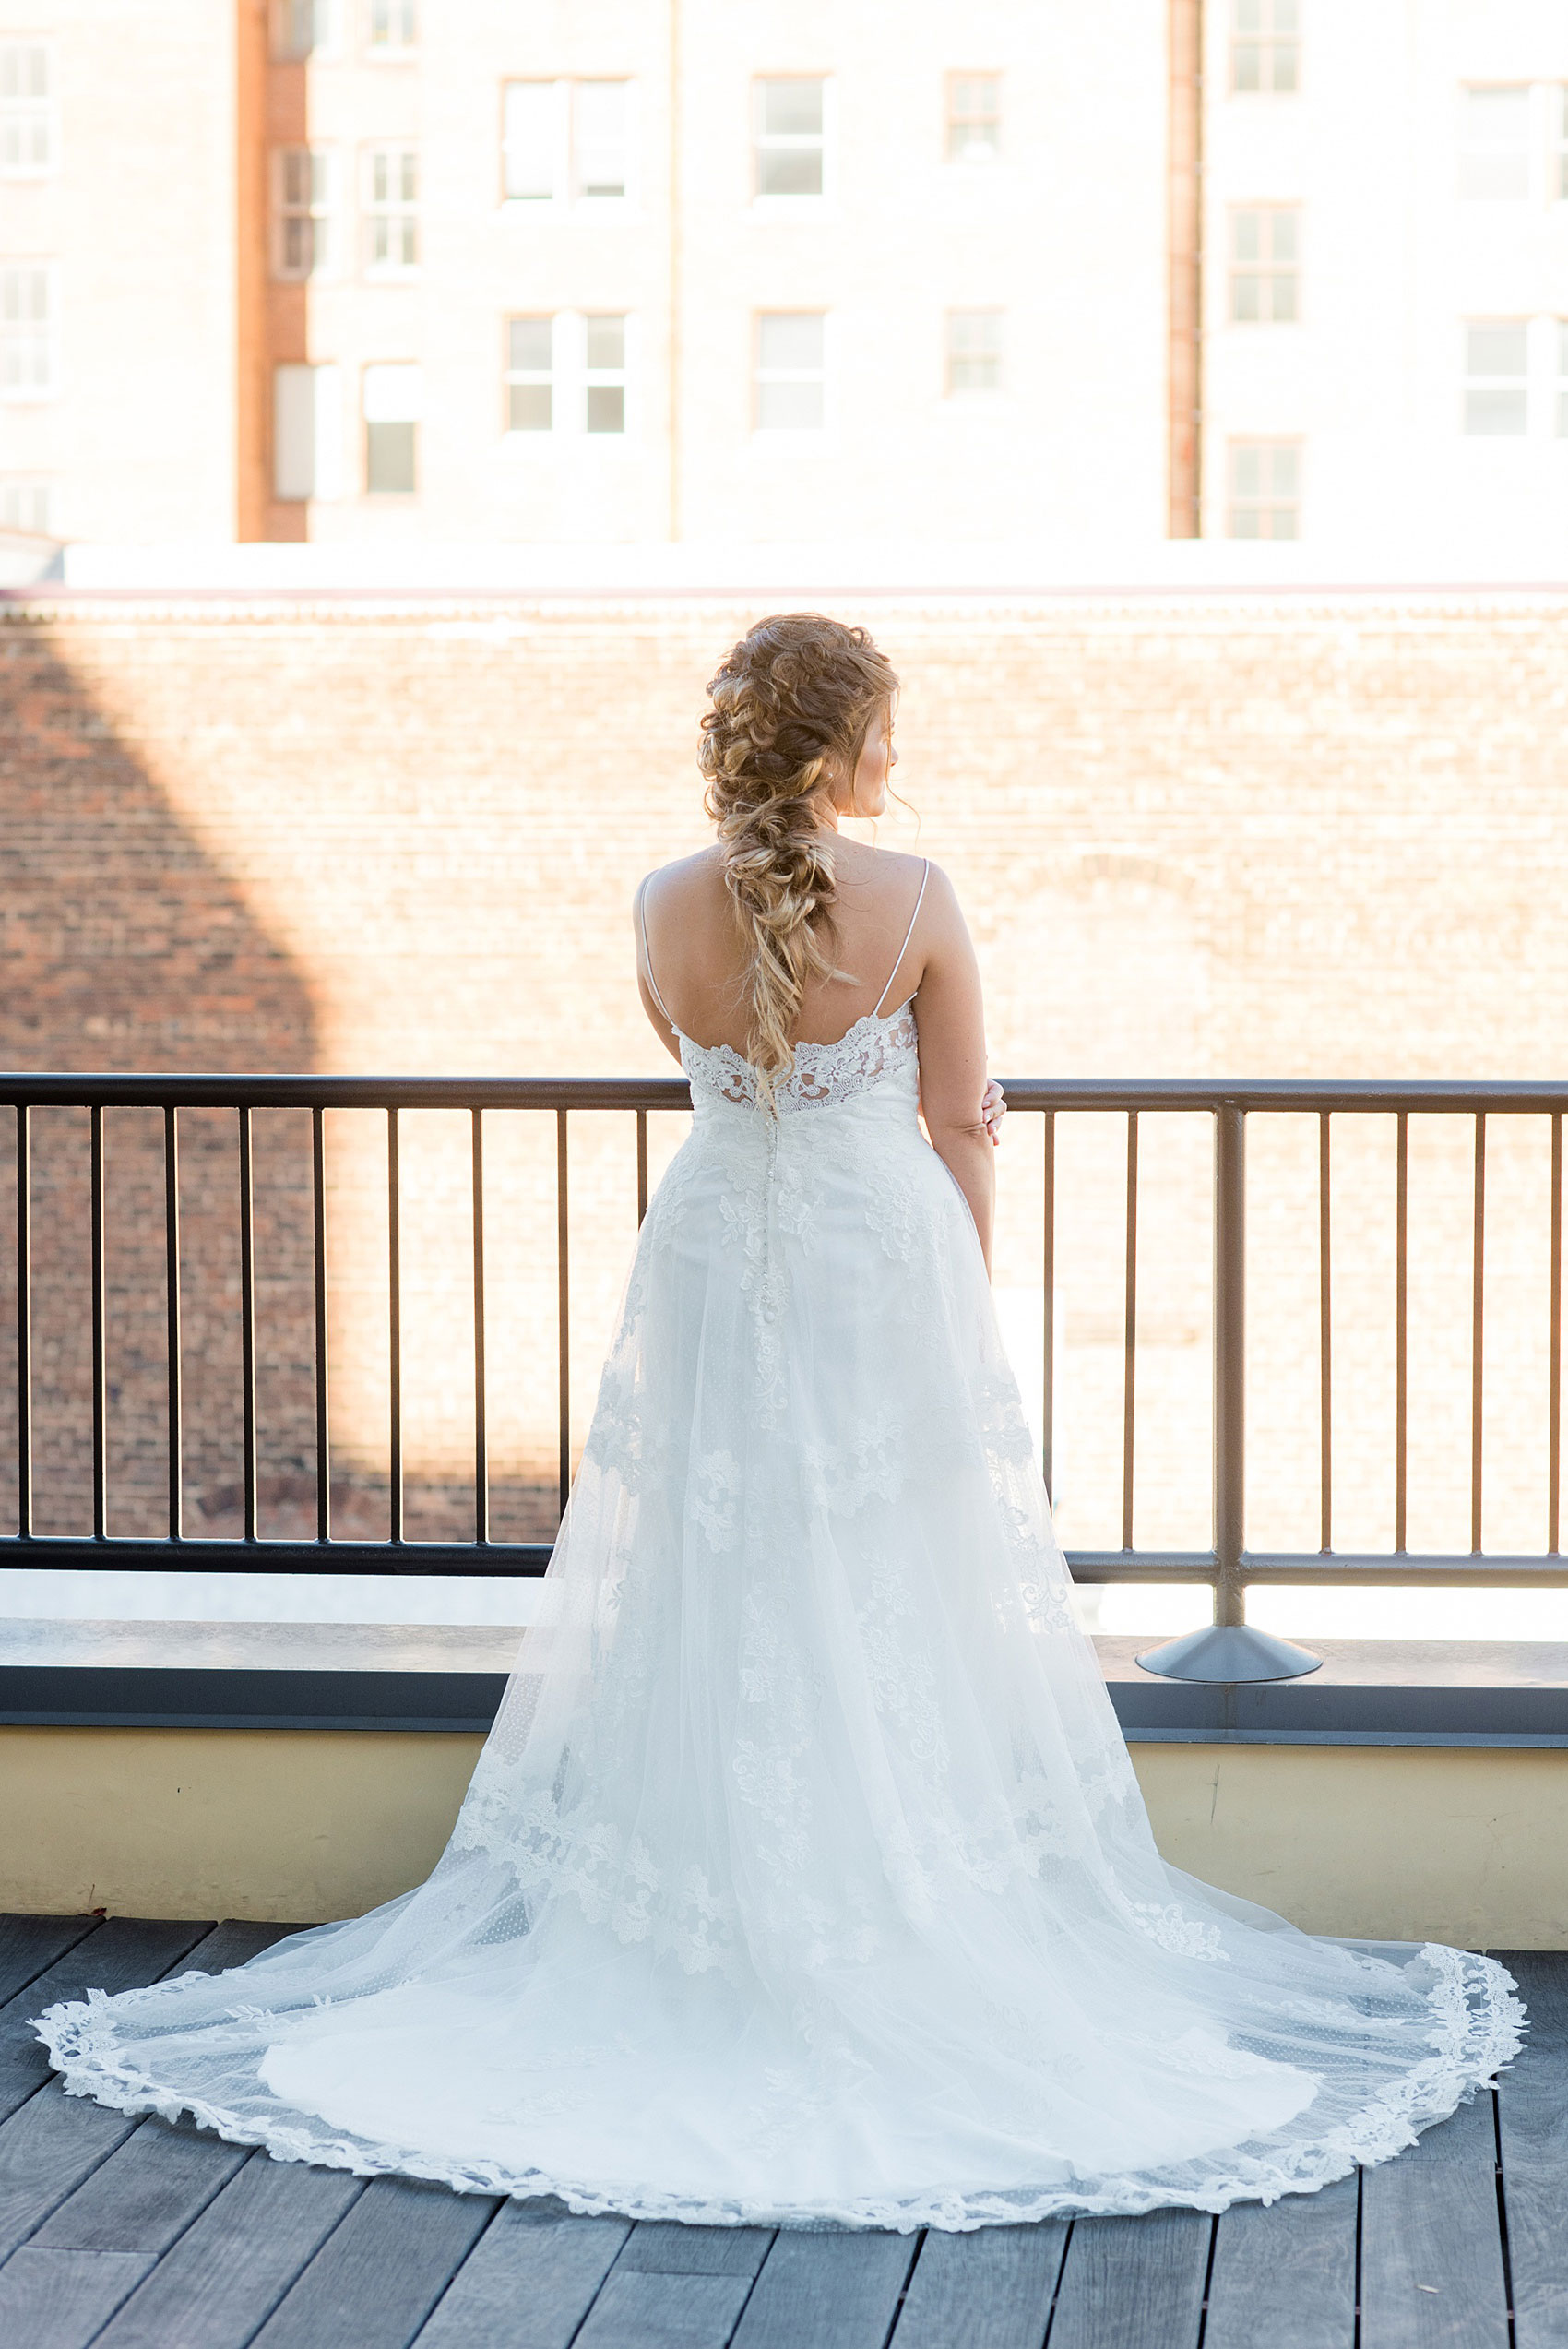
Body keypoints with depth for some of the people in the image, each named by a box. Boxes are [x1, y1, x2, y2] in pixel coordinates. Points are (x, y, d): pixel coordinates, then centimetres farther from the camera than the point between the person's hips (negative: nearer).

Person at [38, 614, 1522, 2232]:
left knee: (712, 1598, 10)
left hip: (714, 1260, 2)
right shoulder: (915, 902, -11)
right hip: (885, 1254, -2)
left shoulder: (666, 908, -5)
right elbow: (959, 1127, -3)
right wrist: (962, 1296, 8)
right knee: (890, 1600, 7)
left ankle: (718, 1935, 13)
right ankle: (900, 1927, 12)